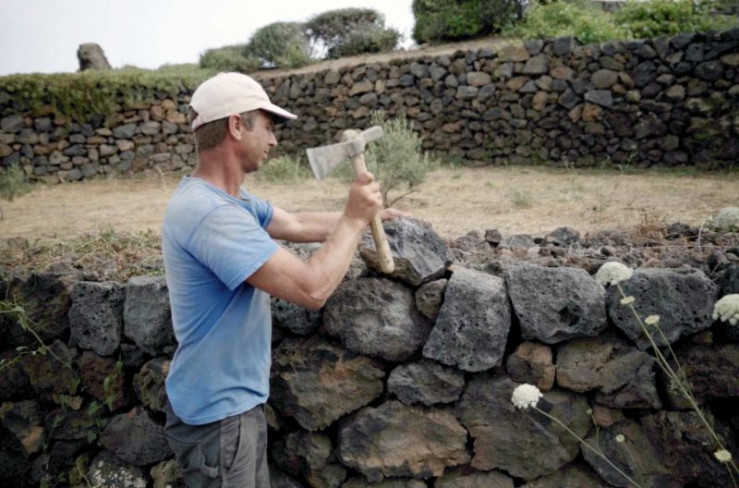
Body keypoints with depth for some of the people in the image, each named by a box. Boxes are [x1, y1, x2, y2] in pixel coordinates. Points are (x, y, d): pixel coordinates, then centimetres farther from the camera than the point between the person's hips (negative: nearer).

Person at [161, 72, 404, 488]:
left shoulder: (231, 199, 2)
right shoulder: (209, 212, -30)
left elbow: (298, 225, 14)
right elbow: (313, 288, -34)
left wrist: (367, 216, 11)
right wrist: (354, 220, -20)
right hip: (219, 412, -9)